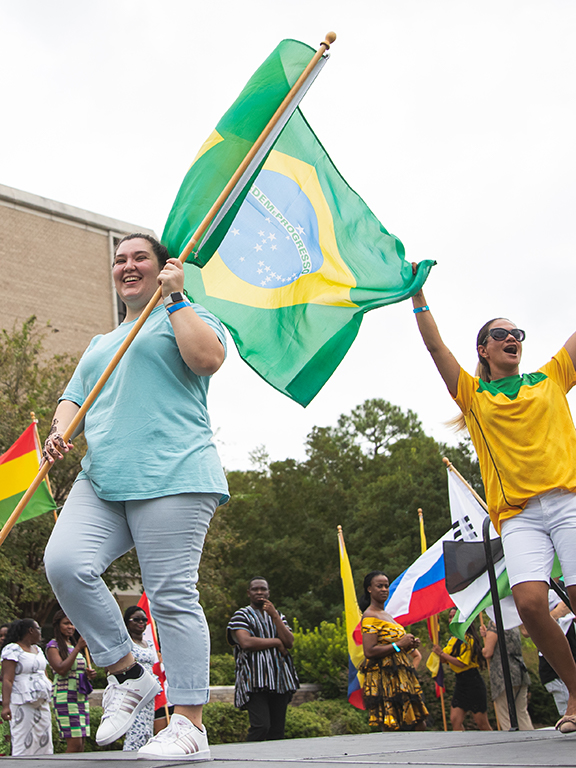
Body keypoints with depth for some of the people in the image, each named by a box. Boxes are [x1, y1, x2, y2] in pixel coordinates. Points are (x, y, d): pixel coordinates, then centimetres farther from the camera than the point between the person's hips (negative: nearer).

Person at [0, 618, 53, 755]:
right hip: (22, 704, -8)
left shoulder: (37, 650, 19)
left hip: (42, 702, 8)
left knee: (45, 746, 3)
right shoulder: (12, 649, -6)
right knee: (24, 746, -10)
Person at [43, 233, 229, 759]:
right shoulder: (100, 345, 33)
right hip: (102, 480, 6)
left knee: (172, 594, -10)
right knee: (65, 563, -17)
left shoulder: (185, 316, 13)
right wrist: (60, 431, 4)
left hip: (172, 475, -6)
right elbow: (73, 399, 27)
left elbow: (208, 359, -9)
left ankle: (190, 725, -3)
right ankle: (127, 675, -1)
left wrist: (175, 297, -1)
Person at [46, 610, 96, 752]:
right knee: (74, 743, -14)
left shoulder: (73, 645, 21)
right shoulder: (53, 646, -2)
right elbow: (61, 669, -17)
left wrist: (88, 674, 7)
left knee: (81, 743, 2)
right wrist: (78, 648, -17)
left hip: (81, 696, 8)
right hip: (65, 696, -8)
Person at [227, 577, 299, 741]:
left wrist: (274, 615, -3)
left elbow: (289, 642, 5)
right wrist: (276, 642, -3)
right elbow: (246, 642, -13)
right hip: (255, 681, -5)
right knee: (261, 726, -19)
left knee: (277, 731, 0)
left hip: (280, 680, 5)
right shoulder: (241, 615, 6)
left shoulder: (278, 616, 22)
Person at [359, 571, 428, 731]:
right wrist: (399, 645, -18)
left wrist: (410, 643, 9)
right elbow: (369, 651, -20)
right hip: (384, 680, -9)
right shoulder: (370, 616, -10)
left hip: (401, 679, 9)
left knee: (420, 726, 8)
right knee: (392, 729, -10)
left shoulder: (387, 615, 20)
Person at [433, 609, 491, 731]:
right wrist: (436, 645, 0)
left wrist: (442, 653, -16)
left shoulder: (468, 639, -13)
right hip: (460, 683, 8)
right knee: (455, 720, -2)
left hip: (472, 683, -8)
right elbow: (444, 660, 14)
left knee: (481, 723, -2)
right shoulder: (453, 639, 14)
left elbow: (462, 663, -19)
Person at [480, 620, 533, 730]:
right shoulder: (514, 624, 16)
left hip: (504, 674, -8)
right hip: (520, 672, 8)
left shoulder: (494, 623, -10)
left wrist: (483, 649, 10)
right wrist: (486, 635, 21)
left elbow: (487, 653, -12)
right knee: (522, 714, 11)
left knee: (506, 719, -3)